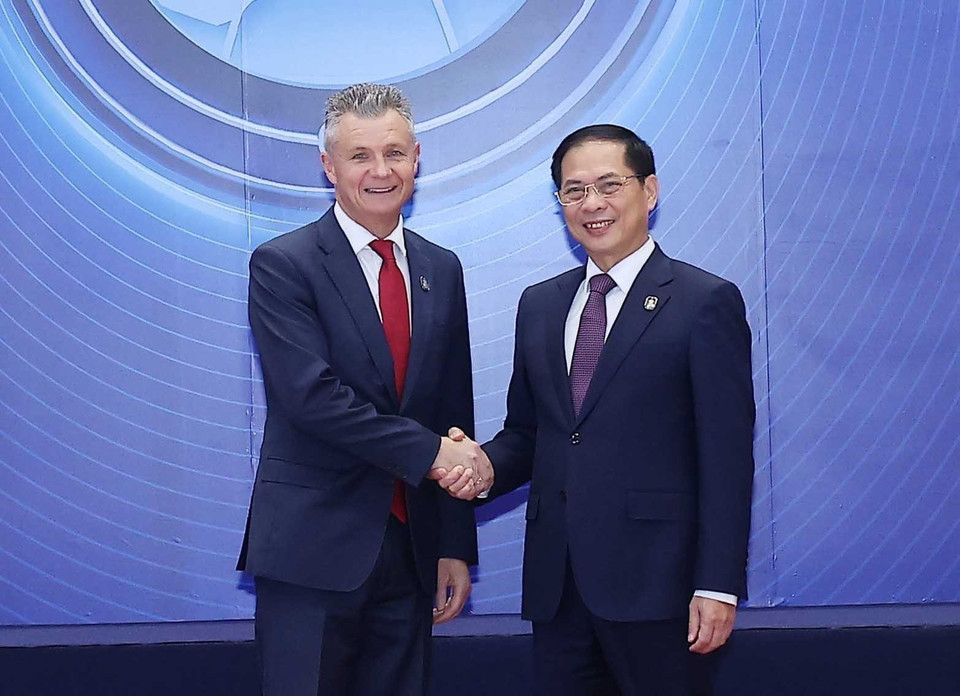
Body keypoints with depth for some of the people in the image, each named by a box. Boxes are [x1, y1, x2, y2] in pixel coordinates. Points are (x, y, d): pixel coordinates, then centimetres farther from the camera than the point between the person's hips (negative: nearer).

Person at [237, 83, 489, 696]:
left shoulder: (442, 271, 11)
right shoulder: (282, 265, -5)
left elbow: (455, 412, 12)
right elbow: (312, 397, -17)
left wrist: (456, 546, 10)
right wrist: (429, 451, -15)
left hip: (412, 550, 5)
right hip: (314, 550, -5)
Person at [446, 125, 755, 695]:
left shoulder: (706, 302, -4)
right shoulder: (540, 305, 14)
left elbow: (726, 456, -8)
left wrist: (719, 585, -12)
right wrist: (486, 466, -4)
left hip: (656, 584, -5)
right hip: (558, 584, 5)